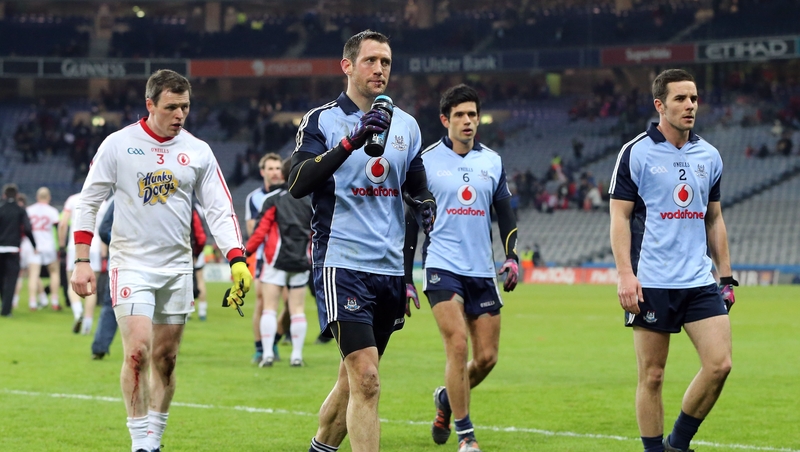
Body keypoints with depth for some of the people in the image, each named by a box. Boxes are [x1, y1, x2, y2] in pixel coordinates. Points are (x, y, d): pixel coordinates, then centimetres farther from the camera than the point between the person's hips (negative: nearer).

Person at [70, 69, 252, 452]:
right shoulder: (118, 144, -4)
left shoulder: (198, 151, 3)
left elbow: (219, 211, 2)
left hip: (177, 268, 3)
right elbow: (88, 203, 1)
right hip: (131, 264, -3)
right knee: (137, 351, -15)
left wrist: (238, 261, -11)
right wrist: (82, 261, -5)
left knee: (166, 359, 7)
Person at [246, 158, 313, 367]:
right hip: (301, 263, 3)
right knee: (298, 309, 6)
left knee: (269, 308, -1)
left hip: (276, 260, -3)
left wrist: (247, 252, 2)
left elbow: (260, 231, -7)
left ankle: (267, 353, -9)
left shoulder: (274, 200, -2)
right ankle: (297, 355, 5)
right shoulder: (311, 202, 7)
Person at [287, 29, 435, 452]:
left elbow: (417, 187, 25)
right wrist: (350, 142, -28)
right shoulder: (321, 120, -3)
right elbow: (298, 183, -18)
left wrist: (426, 205, 5)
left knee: (353, 379, 12)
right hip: (341, 263, -6)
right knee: (366, 380, -17)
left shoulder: (406, 124, 12)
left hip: (390, 268, 6)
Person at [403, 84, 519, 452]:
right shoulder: (426, 161, 0)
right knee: (458, 345, -18)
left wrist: (512, 257, -1)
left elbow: (505, 213, 16)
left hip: (483, 271, 4)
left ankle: (447, 398, 33)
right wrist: (405, 278, 1)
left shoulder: (492, 161, 10)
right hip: (442, 267, -4)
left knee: (487, 357, 2)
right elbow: (410, 221, 3)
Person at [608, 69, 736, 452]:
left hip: (700, 281, 4)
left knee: (719, 364, -7)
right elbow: (620, 216, -4)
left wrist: (726, 276, 14)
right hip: (651, 283, -4)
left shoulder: (709, 156, 11)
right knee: (652, 376, 0)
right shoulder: (635, 153, -3)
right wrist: (625, 274, -13)